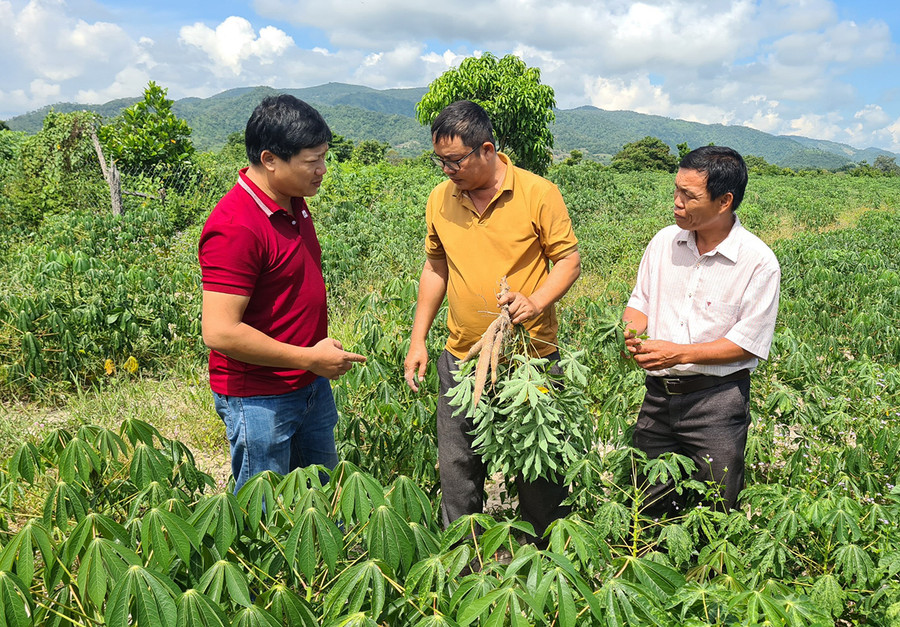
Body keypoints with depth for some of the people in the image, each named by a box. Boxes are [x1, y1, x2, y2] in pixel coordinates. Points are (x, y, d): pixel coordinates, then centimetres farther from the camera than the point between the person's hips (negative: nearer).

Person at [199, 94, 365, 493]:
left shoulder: (294, 203, 4)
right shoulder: (235, 227, -24)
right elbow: (220, 332, -28)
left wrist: (321, 348, 14)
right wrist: (309, 358, -21)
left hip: (311, 384, 9)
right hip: (259, 399, -8)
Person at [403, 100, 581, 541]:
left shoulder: (539, 194, -10)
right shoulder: (440, 199, 3)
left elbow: (569, 260, -5)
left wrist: (536, 301, -24)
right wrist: (418, 339, 10)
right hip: (461, 359, 4)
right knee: (457, 467, 12)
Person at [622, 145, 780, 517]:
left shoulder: (759, 262, -13)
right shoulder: (664, 241, 2)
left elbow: (748, 344, -13)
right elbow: (639, 301, 12)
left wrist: (677, 353, -20)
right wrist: (633, 331, -10)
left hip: (717, 402, -4)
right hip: (658, 394, 4)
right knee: (646, 506, 14)